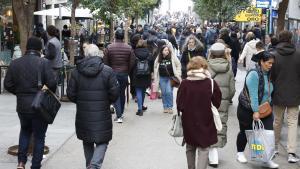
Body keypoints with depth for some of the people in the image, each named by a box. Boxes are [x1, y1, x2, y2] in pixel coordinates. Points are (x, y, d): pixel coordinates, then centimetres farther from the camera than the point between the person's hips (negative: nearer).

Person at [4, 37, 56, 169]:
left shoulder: (15, 63, 0)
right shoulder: (44, 63, -12)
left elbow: (8, 85, 0)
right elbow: (52, 83, -18)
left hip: (22, 106, 4)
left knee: (25, 132, 25)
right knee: (39, 136, 10)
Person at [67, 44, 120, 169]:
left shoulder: (76, 72, -1)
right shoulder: (108, 71, -8)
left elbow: (70, 94, 0)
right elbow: (115, 92, -8)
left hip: (83, 115, 3)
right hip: (102, 114, -3)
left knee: (87, 142, 19)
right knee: (102, 141, 6)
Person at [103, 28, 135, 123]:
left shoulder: (109, 48, -9)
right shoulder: (129, 48, -4)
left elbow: (105, 62, -5)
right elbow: (132, 62, -3)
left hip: (113, 73, -2)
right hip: (124, 74, 2)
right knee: (122, 93, 17)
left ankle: (119, 116, -9)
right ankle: (121, 113, 28)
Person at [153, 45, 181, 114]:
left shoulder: (172, 57, -8)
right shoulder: (158, 59, -2)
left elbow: (178, 65, 1)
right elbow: (155, 68, 8)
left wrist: (177, 74, -2)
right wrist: (155, 79, 6)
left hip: (170, 77, -2)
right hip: (162, 78, 2)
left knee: (169, 92, -10)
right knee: (164, 93, 7)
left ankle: (170, 107, 4)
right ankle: (165, 107, 20)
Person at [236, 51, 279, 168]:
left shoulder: (268, 74, 5)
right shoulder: (254, 74, -20)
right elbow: (253, 94, -25)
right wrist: (255, 111, -27)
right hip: (247, 109, -6)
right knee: (245, 132, 10)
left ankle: (266, 160, 2)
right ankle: (240, 153, 32)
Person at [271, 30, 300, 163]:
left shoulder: (274, 55, -8)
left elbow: (271, 76, -4)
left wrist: (271, 92, 8)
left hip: (278, 94, 1)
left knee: (277, 121, 17)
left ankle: (274, 147, 29)